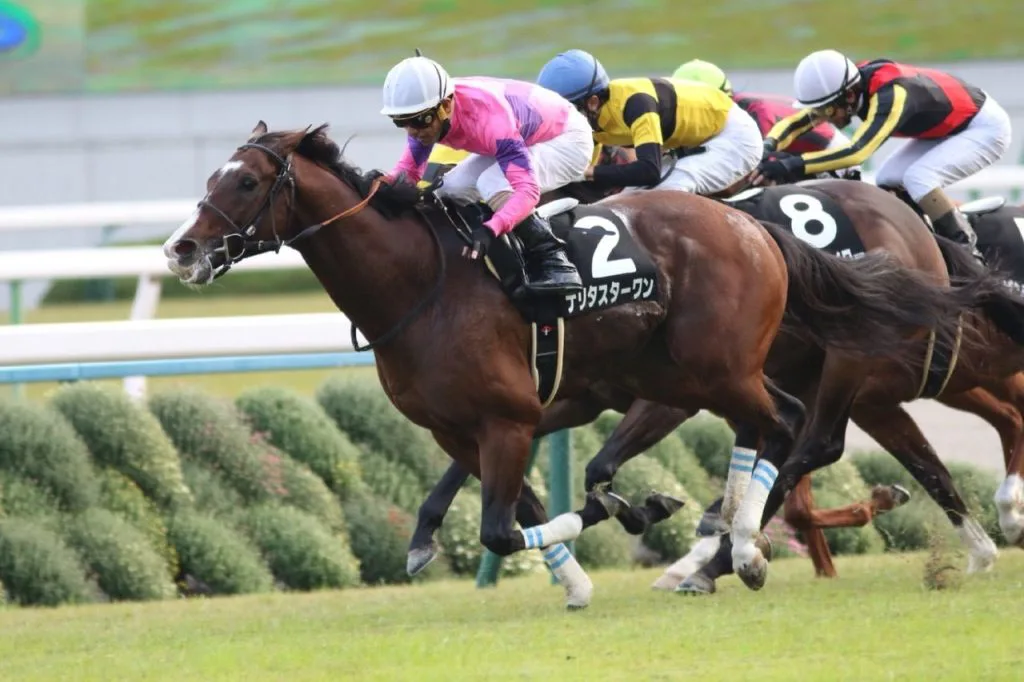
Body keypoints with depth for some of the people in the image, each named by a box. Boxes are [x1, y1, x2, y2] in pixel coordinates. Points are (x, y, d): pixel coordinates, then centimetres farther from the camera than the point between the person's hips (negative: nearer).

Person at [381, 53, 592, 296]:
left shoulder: (488, 119, -41)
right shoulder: (425, 112, -19)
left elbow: (528, 190, -47)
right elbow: (410, 168, -6)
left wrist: (491, 230, -63)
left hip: (567, 139, -9)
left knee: (493, 183, -32)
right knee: (451, 190, -7)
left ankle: (553, 260, -26)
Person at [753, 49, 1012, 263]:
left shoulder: (890, 94, -37)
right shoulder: (849, 86, -11)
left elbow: (856, 152, -47)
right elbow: (791, 123, -8)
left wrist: (793, 165, -53)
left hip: (986, 127, -9)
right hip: (947, 126, 9)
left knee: (918, 177, -26)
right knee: (887, 181, -2)